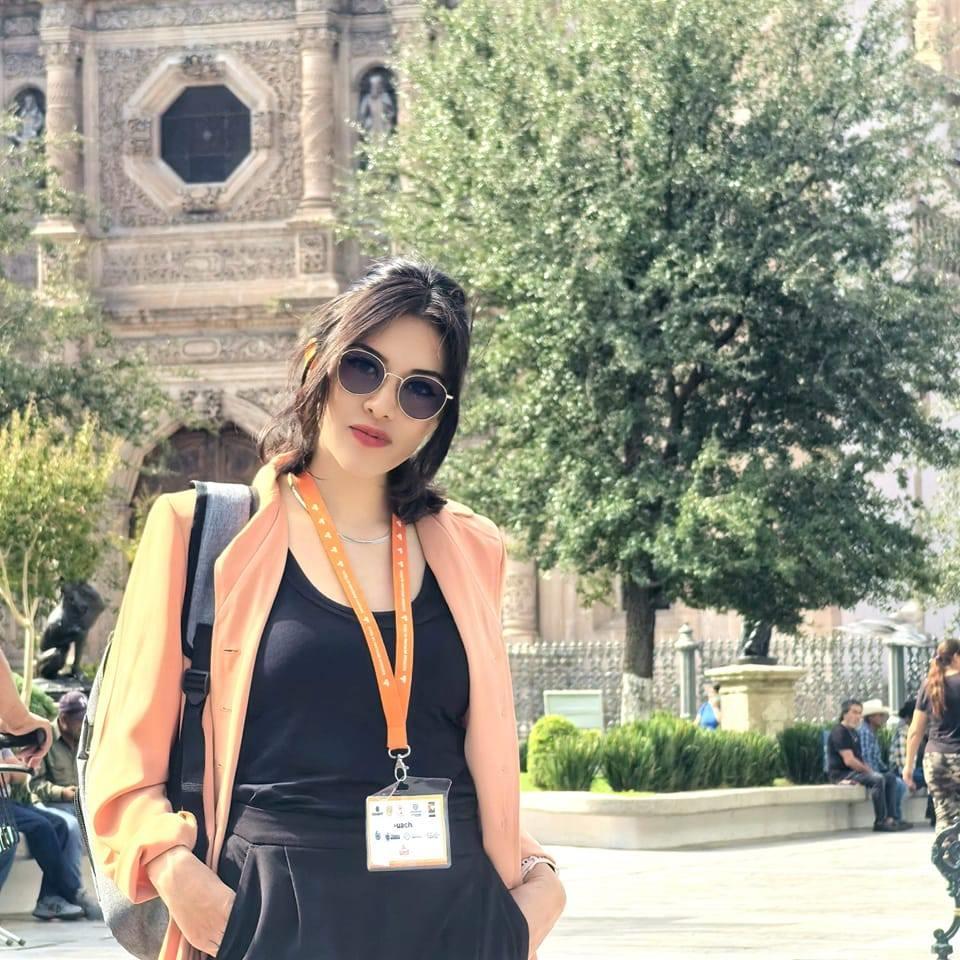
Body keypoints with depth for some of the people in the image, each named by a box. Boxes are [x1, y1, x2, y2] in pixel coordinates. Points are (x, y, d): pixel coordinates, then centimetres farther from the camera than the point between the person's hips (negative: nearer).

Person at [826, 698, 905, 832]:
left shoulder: (853, 732, 22)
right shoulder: (840, 732, -11)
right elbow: (849, 760, -20)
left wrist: (868, 769, 4)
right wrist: (868, 770, -13)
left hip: (855, 771, 10)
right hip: (840, 774, -10)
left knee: (891, 778, 0)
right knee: (878, 779, -29)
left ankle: (889, 818, -11)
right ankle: (880, 821, -26)